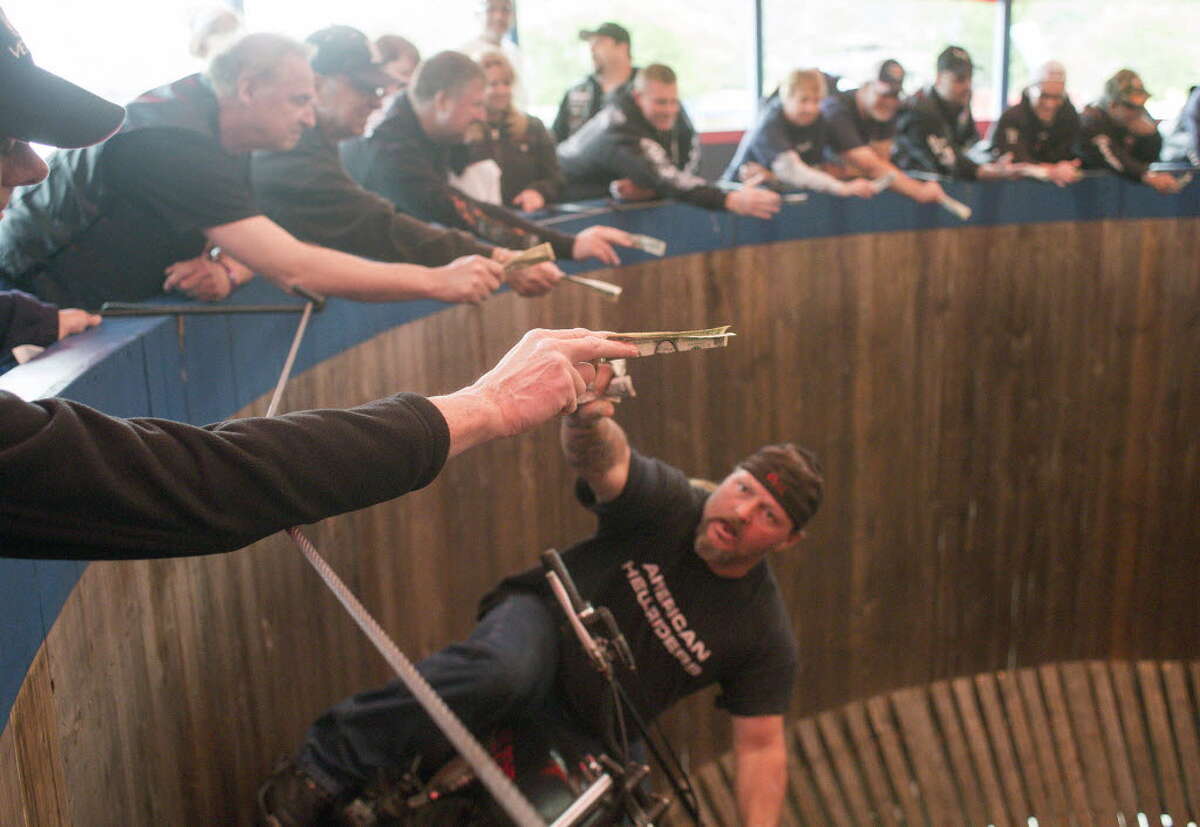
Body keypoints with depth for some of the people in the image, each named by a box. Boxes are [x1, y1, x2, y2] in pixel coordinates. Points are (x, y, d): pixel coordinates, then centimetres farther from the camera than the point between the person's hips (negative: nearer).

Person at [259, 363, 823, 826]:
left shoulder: (765, 635, -6)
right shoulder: (670, 506, -13)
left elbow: (761, 746, -4)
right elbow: (605, 461, -32)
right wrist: (584, 417, -56)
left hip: (593, 731, 4)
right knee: (502, 672, -38)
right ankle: (326, 771, -29)